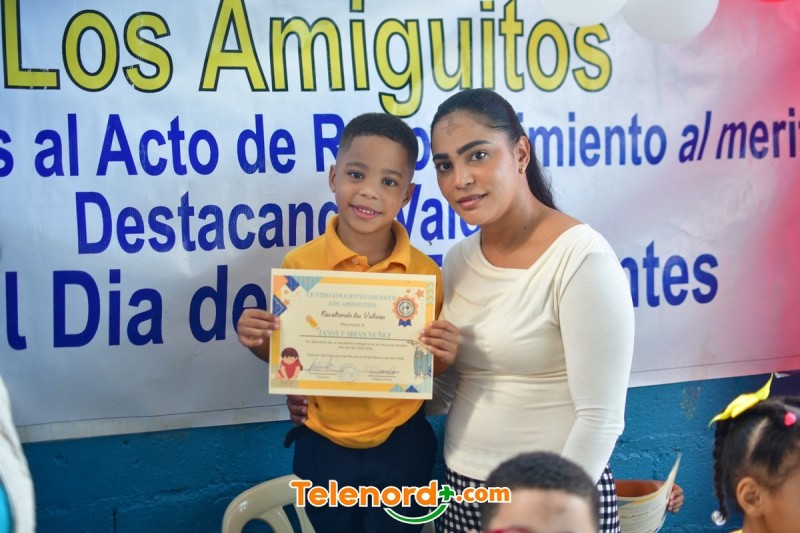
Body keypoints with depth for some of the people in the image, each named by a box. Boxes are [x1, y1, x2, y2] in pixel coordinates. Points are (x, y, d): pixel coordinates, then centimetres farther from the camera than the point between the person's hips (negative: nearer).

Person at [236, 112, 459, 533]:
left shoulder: (425, 273, -9)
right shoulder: (300, 265, -10)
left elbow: (431, 369, 2)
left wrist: (443, 356, -19)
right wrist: (257, 341, -18)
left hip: (402, 444, 0)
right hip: (325, 445, 0)